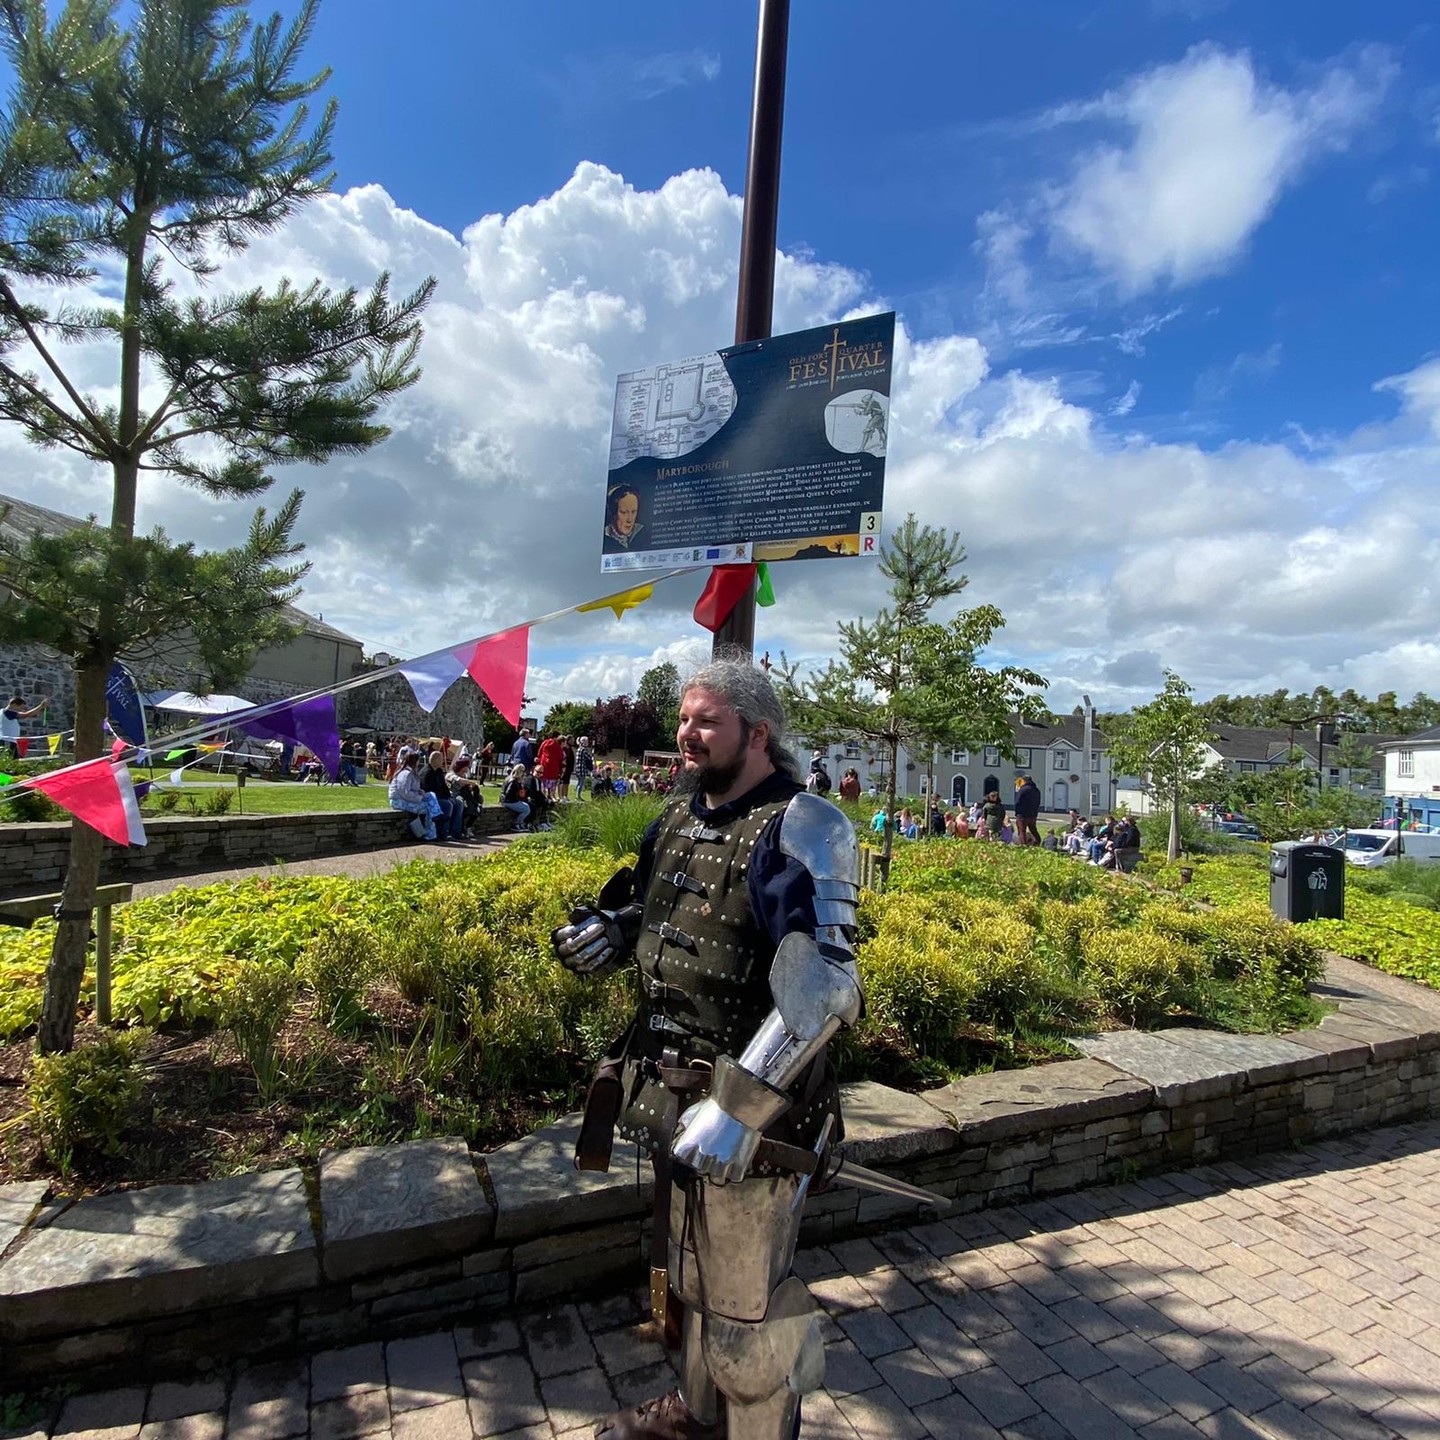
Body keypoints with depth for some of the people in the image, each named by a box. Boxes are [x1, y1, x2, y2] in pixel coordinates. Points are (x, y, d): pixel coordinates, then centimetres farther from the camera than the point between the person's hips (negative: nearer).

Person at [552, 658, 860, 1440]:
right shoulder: (679, 816, 5)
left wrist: (737, 1106, -28)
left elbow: (821, 991, -27)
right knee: (689, 1265, 27)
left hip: (750, 1106, -8)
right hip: (675, 1092, 8)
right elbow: (653, 914, 21)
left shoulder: (799, 830, -20)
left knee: (744, 1294, 11)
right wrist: (608, 931, -2)